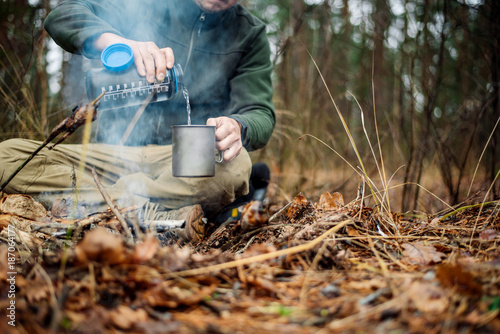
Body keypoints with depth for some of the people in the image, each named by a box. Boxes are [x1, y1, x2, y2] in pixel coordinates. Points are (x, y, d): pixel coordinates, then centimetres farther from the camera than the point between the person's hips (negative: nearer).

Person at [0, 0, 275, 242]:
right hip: (114, 152, 2)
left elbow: (261, 114, -1)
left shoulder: (250, 33, 9)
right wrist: (120, 42, -26)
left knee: (234, 167, -35)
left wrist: (237, 126, -27)